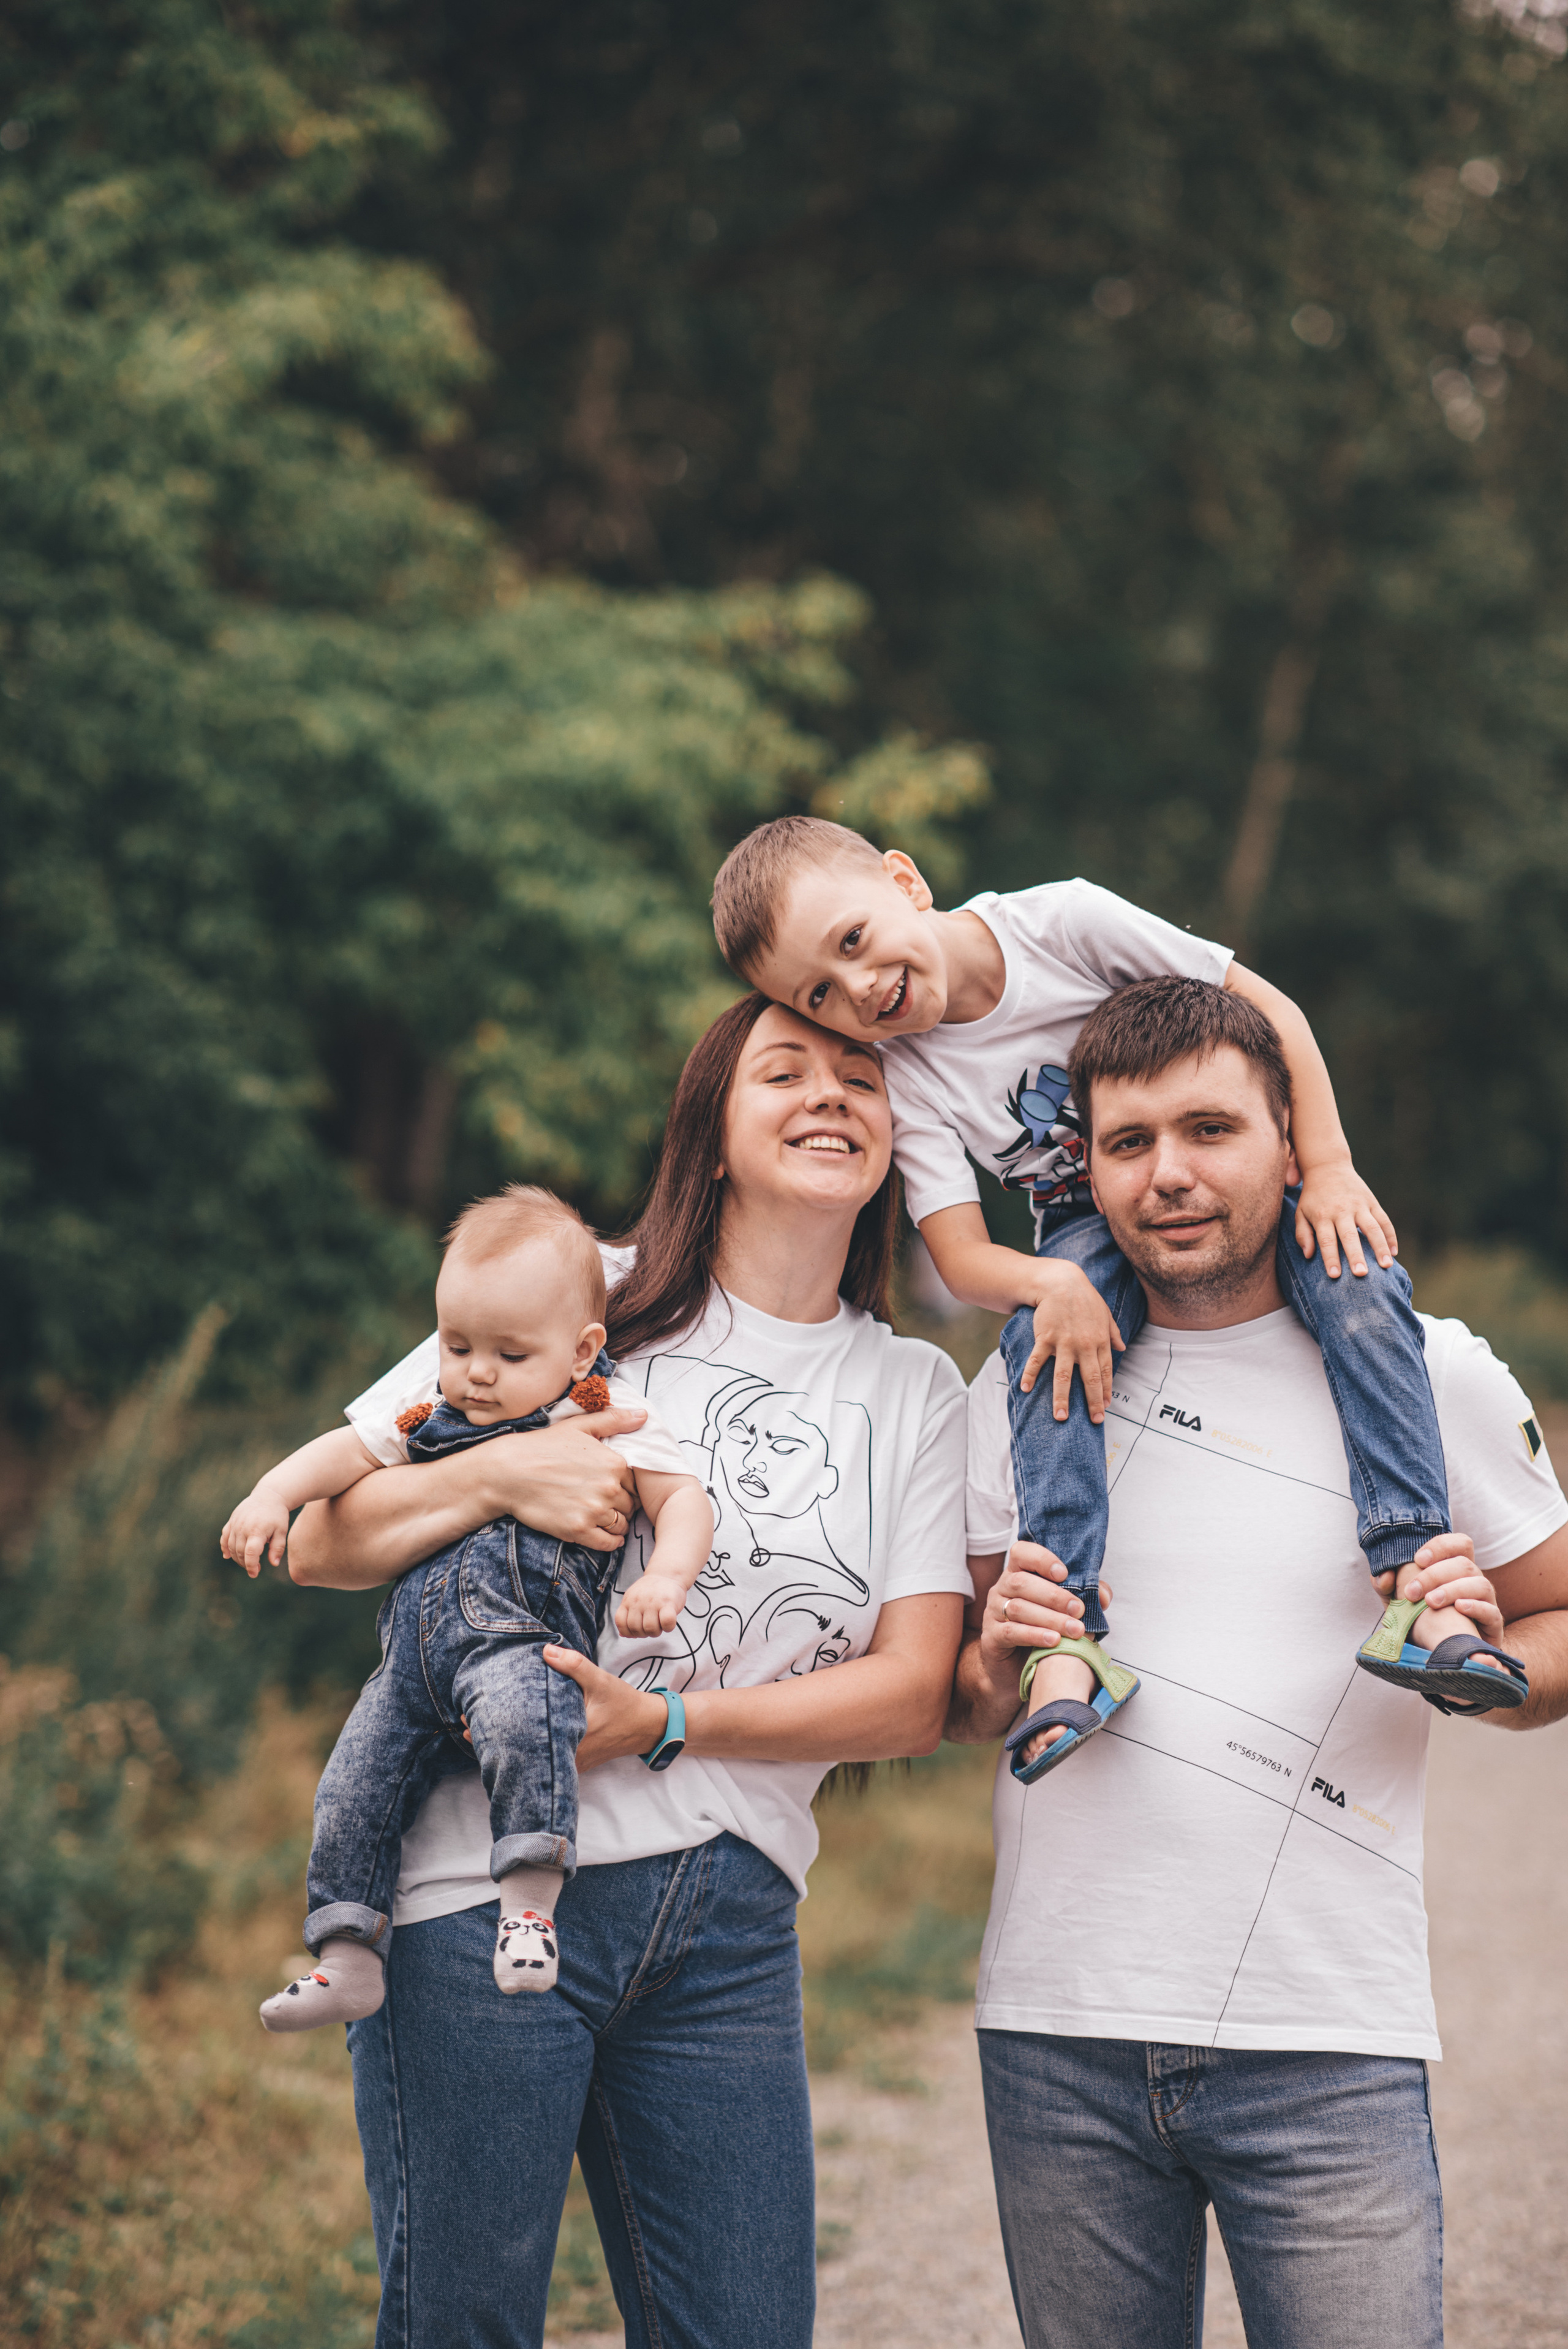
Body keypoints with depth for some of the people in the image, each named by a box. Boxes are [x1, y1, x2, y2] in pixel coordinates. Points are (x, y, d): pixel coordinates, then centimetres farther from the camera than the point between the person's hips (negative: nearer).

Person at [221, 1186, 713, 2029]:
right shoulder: (429, 1407, 18)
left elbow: (682, 1498, 0)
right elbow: (347, 1453, 20)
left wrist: (665, 1578, -19)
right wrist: (272, 1495, 1)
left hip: (518, 1635, -6)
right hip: (413, 1646, 6)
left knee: (520, 1723, -37)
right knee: (353, 1788, -1)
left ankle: (530, 1898, -32)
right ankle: (347, 1957, 8)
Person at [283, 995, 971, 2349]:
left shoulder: (915, 1392, 12)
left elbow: (913, 1696, 2)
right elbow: (319, 1545, 2)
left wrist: (666, 1725, -10)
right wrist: (499, 1476, -16)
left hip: (734, 1925, 3)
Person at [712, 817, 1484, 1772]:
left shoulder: (1064, 921, -17)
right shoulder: (908, 1082, -9)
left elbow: (1267, 1008, -13)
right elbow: (962, 1255, -15)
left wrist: (1329, 1166, -20)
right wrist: (1051, 1285, -37)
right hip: (1092, 1231, 1)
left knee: (1357, 1281, -31)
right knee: (1048, 1333, -32)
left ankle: (1415, 1570, -36)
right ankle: (1067, 1643, -41)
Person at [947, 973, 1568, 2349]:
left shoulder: (1431, 1376, 1)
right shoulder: (1023, 1389, 8)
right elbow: (946, 1707, 16)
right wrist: (996, 1673, -7)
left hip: (1328, 2046, -2)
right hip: (1059, 2035, 2)